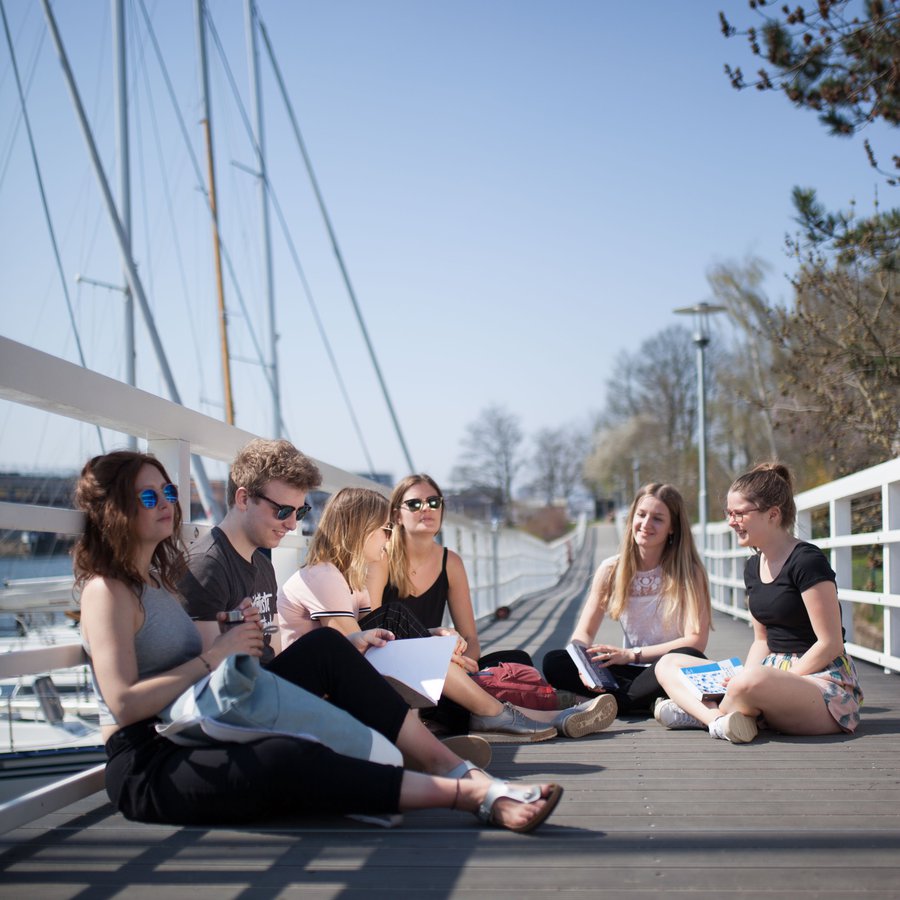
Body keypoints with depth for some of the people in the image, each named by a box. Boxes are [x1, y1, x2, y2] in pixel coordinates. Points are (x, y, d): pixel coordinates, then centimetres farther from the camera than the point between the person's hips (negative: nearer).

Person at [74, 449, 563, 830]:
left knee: (324, 648, -6)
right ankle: (470, 793, -34)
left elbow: (185, 671, 13)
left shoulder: (158, 581, 18)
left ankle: (448, 763, -15)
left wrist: (239, 640, -2)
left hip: (199, 741, 9)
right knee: (287, 759, -37)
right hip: (146, 772, -9)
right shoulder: (106, 591, -10)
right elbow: (123, 704, -21)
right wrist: (214, 656, -16)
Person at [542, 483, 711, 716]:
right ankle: (652, 703, -24)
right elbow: (583, 633, 3)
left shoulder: (689, 572, -7)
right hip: (629, 672, 3)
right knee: (554, 662, -19)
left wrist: (632, 654, -21)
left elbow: (696, 641, -16)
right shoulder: (611, 570, 3)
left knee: (687, 658, -39)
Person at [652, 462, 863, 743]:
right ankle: (717, 718, -27)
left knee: (752, 682, -42)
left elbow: (831, 644, -15)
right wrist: (741, 678, -2)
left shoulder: (807, 561, -13)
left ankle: (698, 712, -11)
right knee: (668, 665, 1)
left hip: (825, 682, -9)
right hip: (775, 670, 9)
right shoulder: (754, 567, 13)